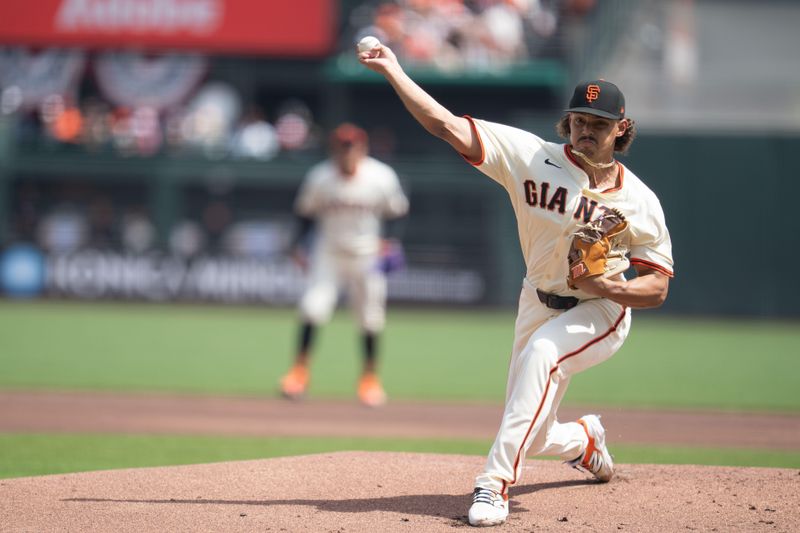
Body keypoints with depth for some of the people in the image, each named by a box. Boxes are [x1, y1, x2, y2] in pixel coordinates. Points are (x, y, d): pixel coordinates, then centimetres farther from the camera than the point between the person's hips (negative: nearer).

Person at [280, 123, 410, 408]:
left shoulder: (382, 178, -12)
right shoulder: (320, 177, -11)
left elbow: (395, 212, 1)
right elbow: (306, 212, 3)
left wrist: (390, 242, -10)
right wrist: (299, 243, -6)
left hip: (367, 256, 0)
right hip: (328, 253, 0)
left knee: (370, 317, 3)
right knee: (314, 306, -15)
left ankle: (370, 378, 20)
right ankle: (300, 370, -1)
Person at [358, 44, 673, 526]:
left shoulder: (639, 201, -13)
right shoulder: (532, 156, -12)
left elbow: (658, 288, -10)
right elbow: (448, 126, -18)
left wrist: (610, 286, -30)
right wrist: (393, 71, -27)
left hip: (601, 311, -4)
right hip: (539, 303, 4)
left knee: (542, 352, -36)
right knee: (533, 436, 9)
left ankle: (497, 482, -37)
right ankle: (585, 440, 49)